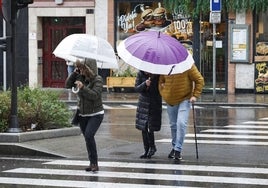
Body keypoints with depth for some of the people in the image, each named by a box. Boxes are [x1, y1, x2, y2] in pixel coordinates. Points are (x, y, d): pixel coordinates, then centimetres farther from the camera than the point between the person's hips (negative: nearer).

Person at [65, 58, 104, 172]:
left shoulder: (97, 80, -14)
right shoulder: (80, 77, 3)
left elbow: (94, 95, -24)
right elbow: (68, 85, 3)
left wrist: (83, 87, -33)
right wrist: (74, 73, -7)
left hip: (95, 114, -6)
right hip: (83, 115, 6)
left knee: (89, 135, -23)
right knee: (87, 138, 11)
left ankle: (94, 163, -17)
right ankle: (92, 163, 22)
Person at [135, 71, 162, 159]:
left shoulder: (158, 74, -10)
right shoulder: (140, 74, -4)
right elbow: (136, 88, -6)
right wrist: (145, 84, -23)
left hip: (155, 104, -3)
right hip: (143, 104, 3)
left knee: (150, 128, -9)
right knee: (143, 128, 5)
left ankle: (152, 147, 15)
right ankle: (146, 150, 17)